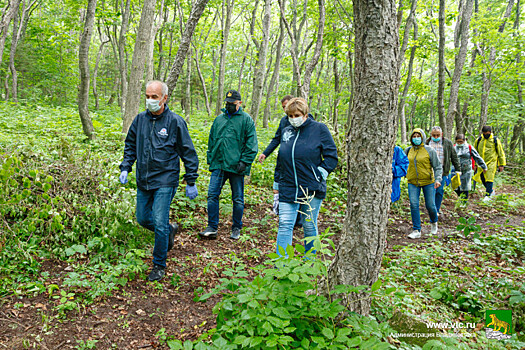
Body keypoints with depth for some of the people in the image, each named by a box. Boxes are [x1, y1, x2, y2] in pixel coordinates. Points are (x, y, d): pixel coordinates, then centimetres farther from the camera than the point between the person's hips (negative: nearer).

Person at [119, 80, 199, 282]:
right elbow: (130, 146, 17)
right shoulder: (140, 119, 5)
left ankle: (159, 265, 12)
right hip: (143, 181, 6)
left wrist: (191, 182, -5)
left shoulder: (175, 122, -9)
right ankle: (170, 230, 42)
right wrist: (125, 168, 5)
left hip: (165, 181, -5)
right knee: (142, 219, 13)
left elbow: (189, 153, -5)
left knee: (159, 223, -6)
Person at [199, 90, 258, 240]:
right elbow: (211, 140, 21)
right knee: (212, 195, -1)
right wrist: (210, 159, 14)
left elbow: (251, 144, -4)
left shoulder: (246, 119, 0)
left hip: (236, 166, -4)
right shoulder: (219, 119, 15)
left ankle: (236, 229, 20)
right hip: (218, 164, 4)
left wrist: (245, 161, -12)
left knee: (238, 199, 6)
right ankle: (212, 228, 8)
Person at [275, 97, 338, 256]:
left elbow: (331, 156, -2)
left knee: (310, 227, 8)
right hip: (288, 188, 3)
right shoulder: (286, 131, 13)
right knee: (284, 225, -4)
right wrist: (277, 187, 16)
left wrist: (319, 175, -11)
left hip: (312, 190, -3)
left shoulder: (319, 129, -1)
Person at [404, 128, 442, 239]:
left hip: (428, 182, -2)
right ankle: (416, 230, 1)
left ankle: (434, 222, 36)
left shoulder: (429, 150, -4)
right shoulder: (408, 150, 6)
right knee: (414, 205, -8)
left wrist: (438, 179, -14)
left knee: (430, 205, 3)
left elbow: (438, 166, -3)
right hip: (413, 183, 2)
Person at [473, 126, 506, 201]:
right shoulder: (478, 140, 5)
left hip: (491, 162, -4)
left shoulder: (495, 140, -2)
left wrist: (501, 164, 4)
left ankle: (488, 195, -4)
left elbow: (501, 153, 5)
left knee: (489, 179, -10)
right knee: (483, 179, 10)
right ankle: (491, 190, 34)